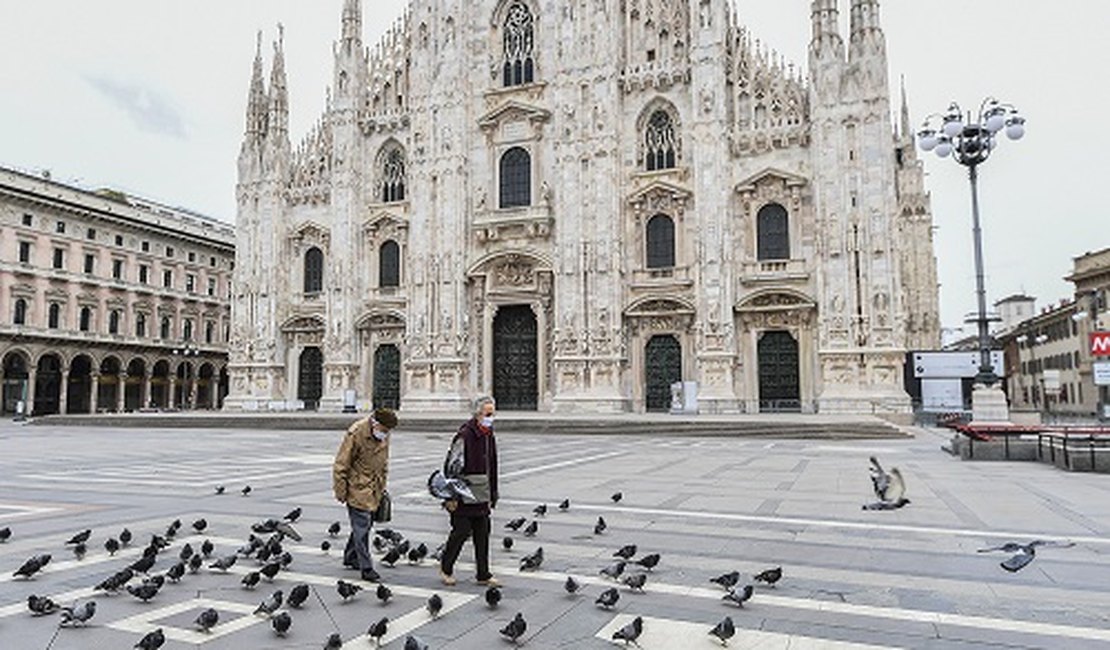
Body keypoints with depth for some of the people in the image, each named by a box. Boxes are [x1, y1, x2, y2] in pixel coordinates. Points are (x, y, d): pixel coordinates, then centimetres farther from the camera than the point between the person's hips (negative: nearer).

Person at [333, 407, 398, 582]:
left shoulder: (384, 436, 3)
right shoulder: (356, 434, -19)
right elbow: (341, 465, -14)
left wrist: (382, 486, 18)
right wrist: (341, 491, -12)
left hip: (374, 489, 7)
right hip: (358, 488, -7)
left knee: (366, 524, 14)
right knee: (361, 526, -7)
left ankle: (350, 557, 32)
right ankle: (366, 568, -3)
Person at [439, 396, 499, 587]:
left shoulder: (489, 436, 10)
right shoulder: (465, 436, -15)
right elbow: (451, 467, -15)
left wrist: (492, 496, 18)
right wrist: (451, 496, -17)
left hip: (482, 498, 7)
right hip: (463, 498, -7)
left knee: (483, 536, 8)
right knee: (461, 532, 1)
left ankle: (483, 575, 17)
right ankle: (446, 568, 22)